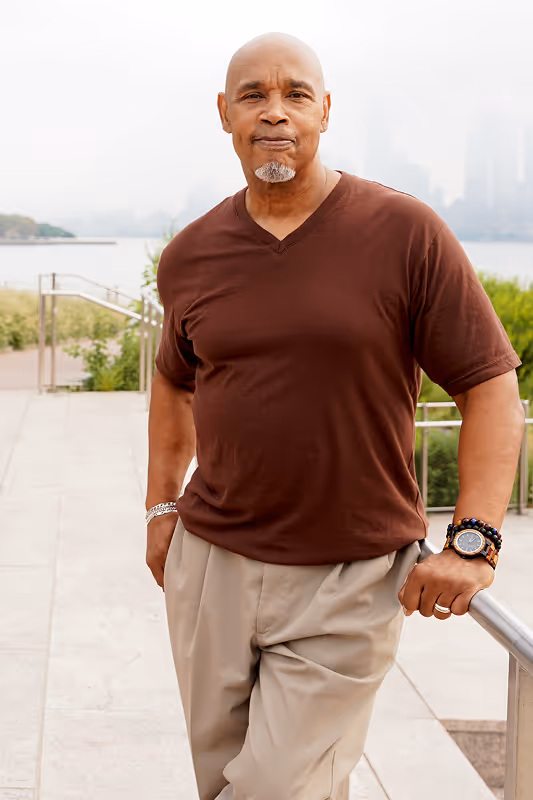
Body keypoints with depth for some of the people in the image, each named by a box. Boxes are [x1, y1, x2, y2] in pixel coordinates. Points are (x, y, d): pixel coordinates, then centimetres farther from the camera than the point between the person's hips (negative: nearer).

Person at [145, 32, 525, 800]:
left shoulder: (407, 234, -9)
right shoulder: (190, 256, 4)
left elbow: (492, 385, -8)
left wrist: (473, 539, -16)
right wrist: (161, 505, 17)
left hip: (351, 580, -4)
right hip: (211, 563, 5)